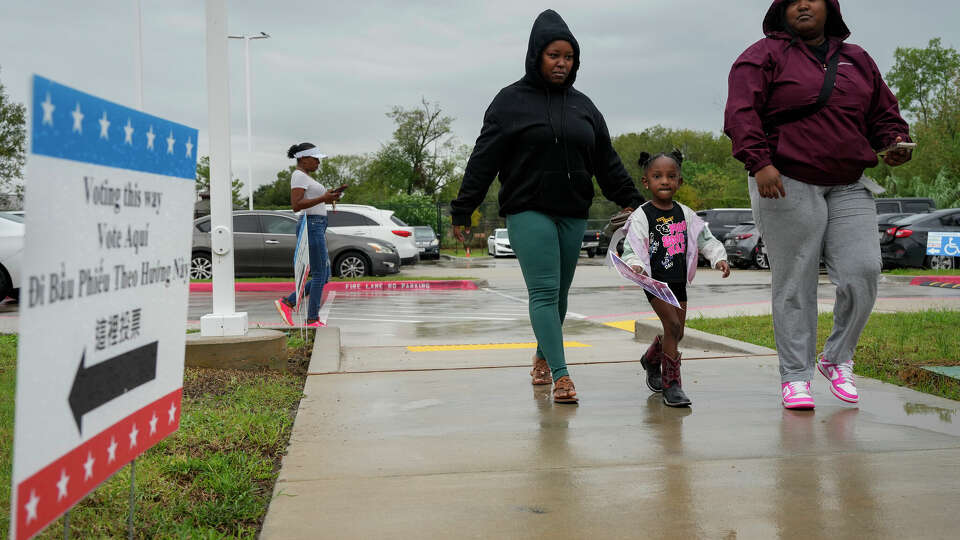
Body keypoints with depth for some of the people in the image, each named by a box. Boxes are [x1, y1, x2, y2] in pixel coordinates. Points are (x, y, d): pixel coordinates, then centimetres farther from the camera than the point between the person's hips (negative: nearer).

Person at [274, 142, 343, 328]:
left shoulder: (304, 177, 20)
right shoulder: (299, 176, -11)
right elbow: (296, 206, -20)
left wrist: (328, 195, 13)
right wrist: (323, 198, -22)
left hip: (317, 228, 10)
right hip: (311, 227, -10)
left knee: (323, 276, 10)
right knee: (320, 275, -5)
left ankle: (287, 303, 11)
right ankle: (312, 320, 1)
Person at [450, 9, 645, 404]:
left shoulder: (582, 106, 14)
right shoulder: (511, 101, 0)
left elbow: (607, 162, 17)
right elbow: (483, 160, -3)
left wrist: (633, 202, 11)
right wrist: (461, 212, -6)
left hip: (573, 215, 5)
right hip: (528, 212, -5)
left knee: (559, 294, 11)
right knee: (544, 292, -12)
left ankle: (542, 357, 31)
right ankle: (560, 375, -14)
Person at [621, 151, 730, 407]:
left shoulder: (684, 213, 8)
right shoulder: (642, 216, -7)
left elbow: (704, 237, 12)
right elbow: (632, 248, -14)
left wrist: (719, 258, -4)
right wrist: (636, 265, -34)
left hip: (679, 281, 6)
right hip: (655, 280, -6)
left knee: (677, 333, 11)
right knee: (672, 325, -18)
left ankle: (651, 358, 41)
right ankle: (671, 383, -9)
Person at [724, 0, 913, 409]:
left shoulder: (856, 59, 19)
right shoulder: (764, 56, 3)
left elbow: (883, 114, 23)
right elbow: (742, 112, -9)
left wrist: (896, 142, 1)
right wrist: (759, 162, -23)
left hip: (849, 187, 4)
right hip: (786, 185, -4)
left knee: (863, 271, -7)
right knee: (794, 284, -2)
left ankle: (837, 359, 14)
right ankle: (795, 376, 9)